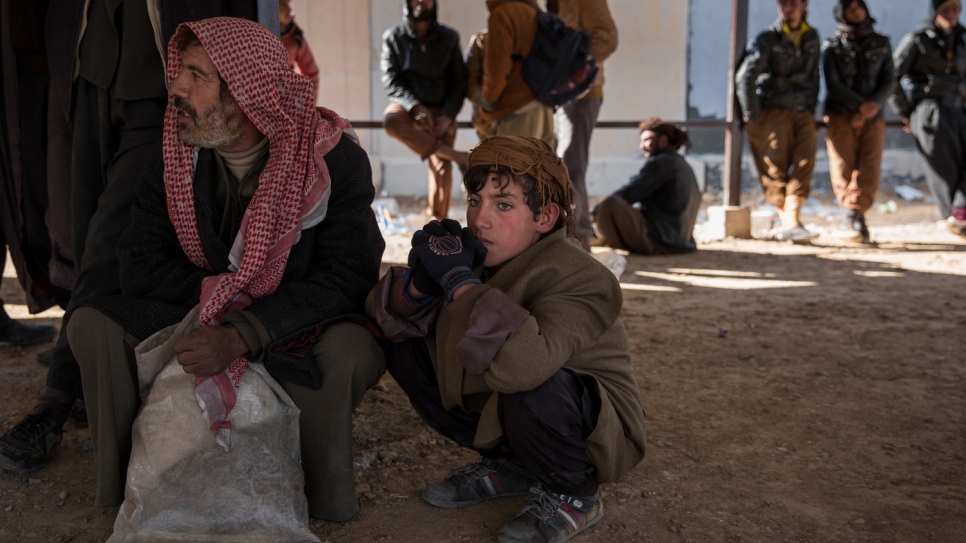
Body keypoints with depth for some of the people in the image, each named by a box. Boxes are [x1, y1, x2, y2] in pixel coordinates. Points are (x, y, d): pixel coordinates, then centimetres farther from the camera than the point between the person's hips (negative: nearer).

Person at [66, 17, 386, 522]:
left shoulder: (333, 158, -16)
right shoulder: (172, 158, -3)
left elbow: (346, 277, -23)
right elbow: (142, 266, -4)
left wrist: (241, 336, -33)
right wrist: (220, 292, -20)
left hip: (304, 327, -3)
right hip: (203, 318, 4)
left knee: (351, 351, -37)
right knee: (93, 324, -17)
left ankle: (323, 497, -13)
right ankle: (120, 485, -4)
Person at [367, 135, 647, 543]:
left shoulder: (581, 278, -30)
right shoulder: (474, 254, -8)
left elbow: (525, 364, -50)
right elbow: (392, 321, -4)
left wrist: (459, 281, -40)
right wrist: (419, 284, -27)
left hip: (595, 430, -7)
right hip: (495, 412, 7)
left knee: (529, 387, -39)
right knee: (405, 349, -2)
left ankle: (575, 495, -5)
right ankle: (505, 466, 11)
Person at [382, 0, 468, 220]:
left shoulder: (449, 37, 5)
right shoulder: (393, 37, 2)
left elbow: (459, 81, 4)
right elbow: (391, 81, -5)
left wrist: (447, 115, -12)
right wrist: (416, 106, -21)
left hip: (441, 111, 1)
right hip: (408, 105, -1)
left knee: (442, 168, -11)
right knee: (391, 120, -35)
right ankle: (452, 154, -28)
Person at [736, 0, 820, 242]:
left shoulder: (811, 38, 10)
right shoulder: (767, 40, -5)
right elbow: (745, 77, -9)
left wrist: (811, 108, 13)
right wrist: (752, 116, -10)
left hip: (802, 114, 4)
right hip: (773, 113, -3)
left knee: (804, 163, -12)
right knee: (776, 169, -7)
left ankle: (792, 224, -16)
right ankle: (787, 220, 3)